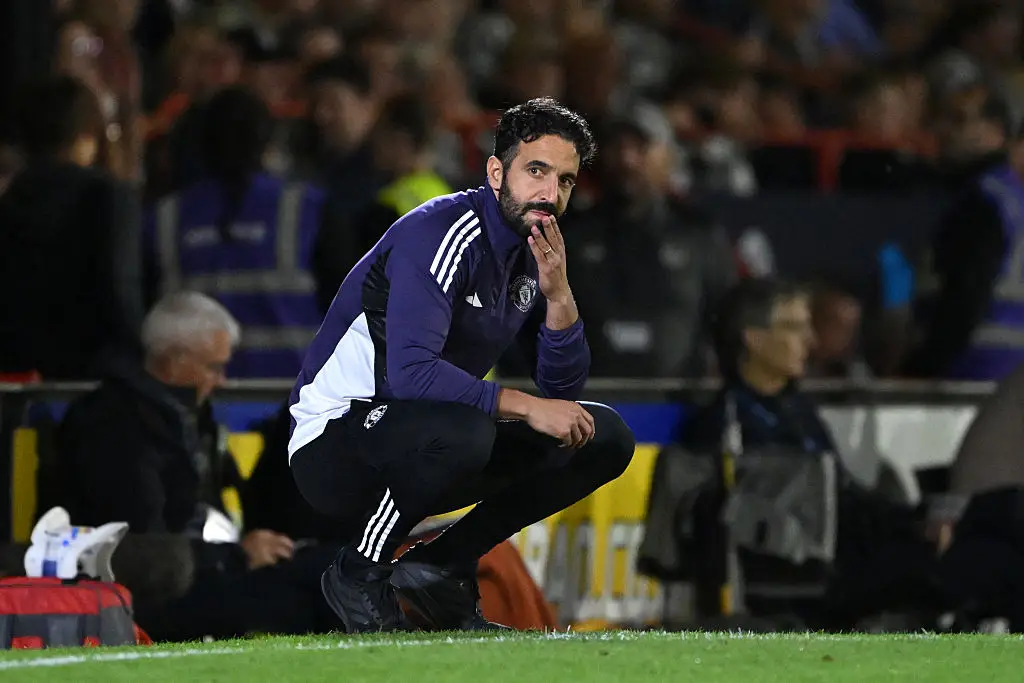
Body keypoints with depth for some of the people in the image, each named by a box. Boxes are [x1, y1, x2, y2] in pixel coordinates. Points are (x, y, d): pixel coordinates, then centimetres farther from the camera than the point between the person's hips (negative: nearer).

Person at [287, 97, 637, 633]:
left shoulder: (536, 252, 6)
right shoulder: (441, 234, -21)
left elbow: (562, 390, 5)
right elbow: (411, 372, -33)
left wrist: (558, 295, -12)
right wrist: (524, 406, -29)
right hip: (334, 450, -9)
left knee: (605, 438, 2)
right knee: (460, 429, -40)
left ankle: (440, 568, 3)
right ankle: (359, 574, -14)